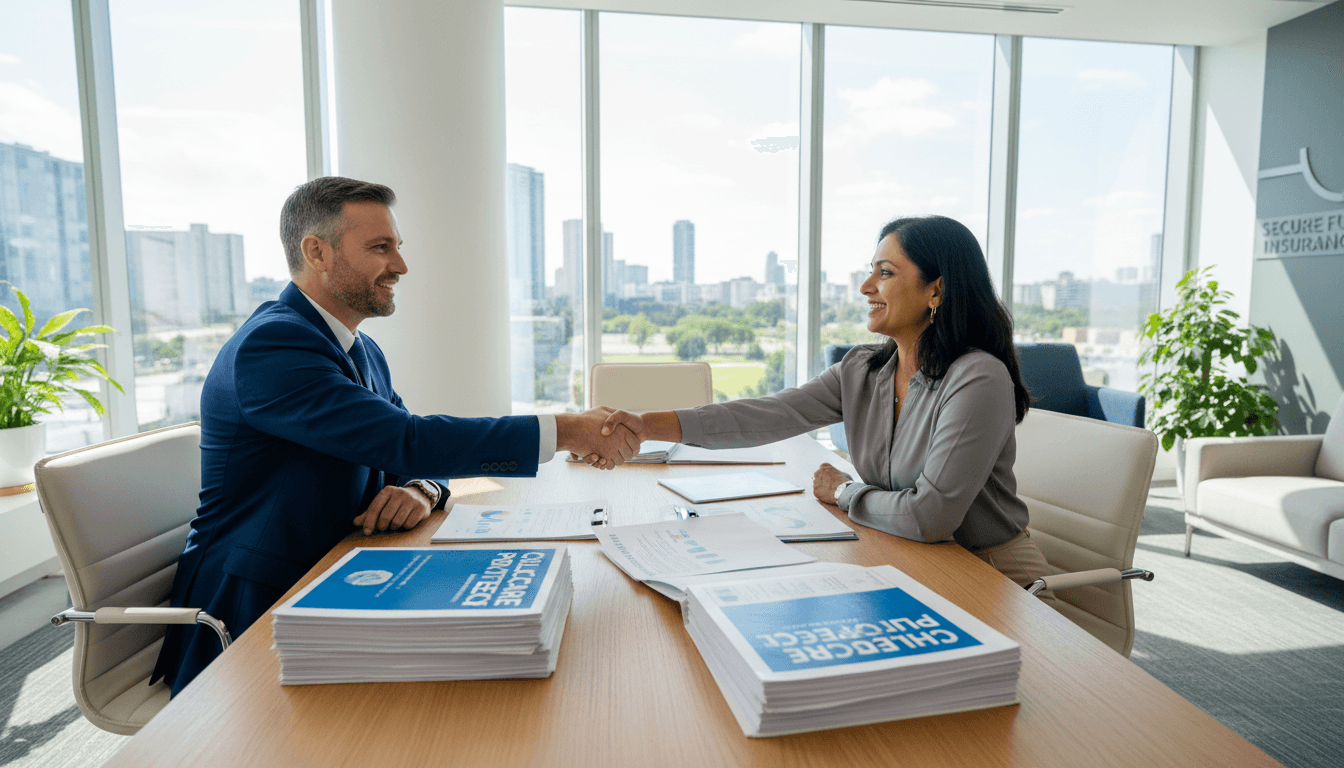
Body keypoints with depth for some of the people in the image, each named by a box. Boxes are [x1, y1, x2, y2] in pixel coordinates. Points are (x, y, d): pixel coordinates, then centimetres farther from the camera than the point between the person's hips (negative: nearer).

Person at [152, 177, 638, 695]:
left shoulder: (365, 354, 11)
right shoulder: (270, 344, -20)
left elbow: (403, 454, 11)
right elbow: (403, 439, -30)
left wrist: (422, 490, -15)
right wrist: (565, 431, -29)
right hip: (251, 615, -8)